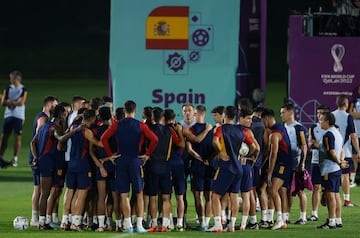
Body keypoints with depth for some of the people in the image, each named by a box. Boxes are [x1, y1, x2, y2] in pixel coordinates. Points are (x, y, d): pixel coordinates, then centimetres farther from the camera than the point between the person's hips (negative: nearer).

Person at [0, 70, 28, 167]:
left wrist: (10, 102, -8)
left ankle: (15, 159, 0)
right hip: (8, 115, 3)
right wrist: (15, 102, -12)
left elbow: (21, 102, -12)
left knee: (17, 137, -5)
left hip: (19, 116, -3)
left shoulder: (23, 90, 0)